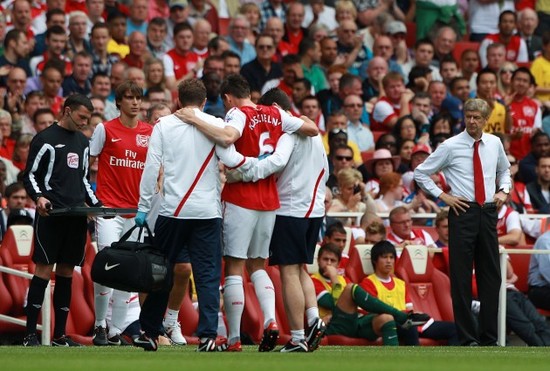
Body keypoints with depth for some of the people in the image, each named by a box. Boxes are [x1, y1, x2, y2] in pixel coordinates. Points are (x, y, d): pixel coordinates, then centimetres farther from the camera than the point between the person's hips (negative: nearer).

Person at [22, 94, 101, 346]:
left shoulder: (83, 142, 19)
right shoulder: (46, 139, -2)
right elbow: (29, 175, -4)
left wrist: (96, 205, 15)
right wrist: (38, 197, -21)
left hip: (76, 216, 7)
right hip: (51, 213, -7)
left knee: (66, 272, 6)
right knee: (44, 269, -10)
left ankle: (60, 335, 10)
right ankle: (30, 333, -9)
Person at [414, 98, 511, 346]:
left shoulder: (494, 144, 7)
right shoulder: (450, 147, -5)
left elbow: (504, 169, 28)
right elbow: (420, 174, 1)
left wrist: (504, 190, 9)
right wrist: (443, 196, -6)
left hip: (488, 212, 4)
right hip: (463, 213, -4)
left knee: (491, 276, 6)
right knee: (461, 277, -3)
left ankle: (490, 338, 12)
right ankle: (467, 338, 2)